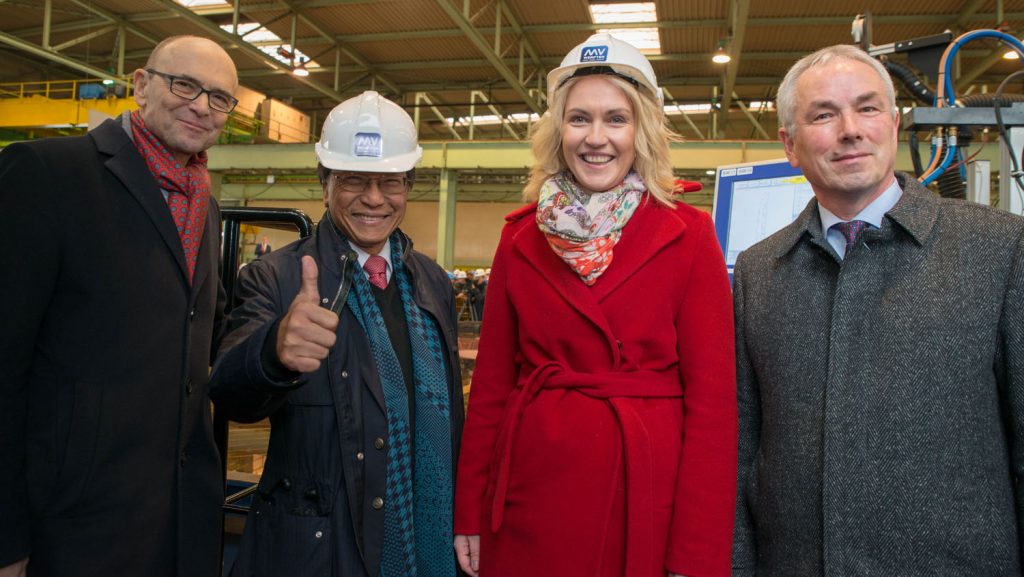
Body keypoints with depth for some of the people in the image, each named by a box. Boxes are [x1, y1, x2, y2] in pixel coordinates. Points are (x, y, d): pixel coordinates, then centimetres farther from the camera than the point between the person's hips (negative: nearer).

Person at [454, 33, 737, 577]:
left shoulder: (688, 236, -5)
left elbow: (712, 396, -8)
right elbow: (491, 380, 5)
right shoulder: (521, 237, 3)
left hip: (644, 493, -2)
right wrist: (469, 515, 3)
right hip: (528, 494, 3)